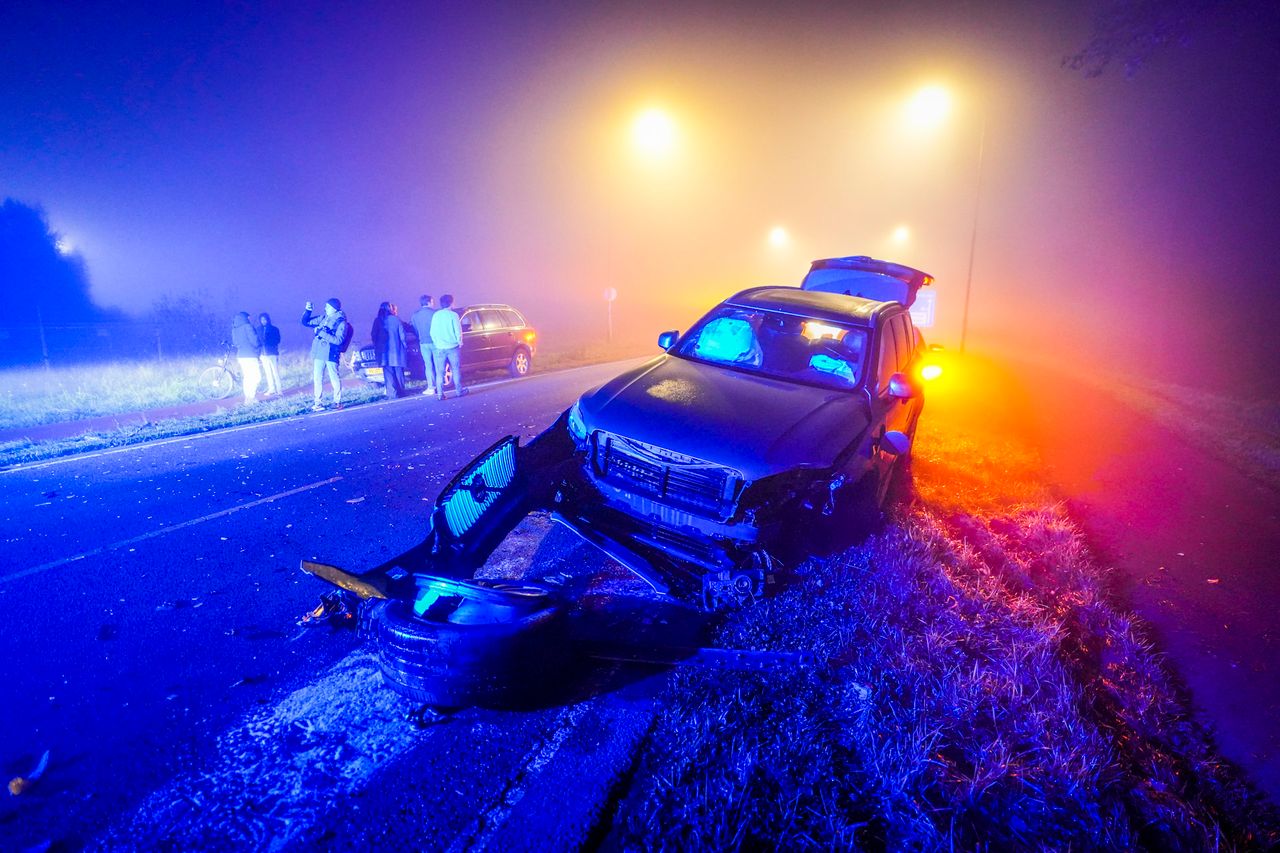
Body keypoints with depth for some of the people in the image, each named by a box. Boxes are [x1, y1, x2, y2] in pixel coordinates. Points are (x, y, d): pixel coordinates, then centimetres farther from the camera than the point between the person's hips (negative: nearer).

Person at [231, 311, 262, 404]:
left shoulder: (234, 329, 12)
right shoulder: (247, 326, -11)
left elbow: (234, 342, 17)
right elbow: (254, 340, -14)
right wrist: (259, 347, 5)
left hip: (240, 355, 8)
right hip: (250, 355, -8)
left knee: (247, 377, 13)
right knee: (256, 376, -6)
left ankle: (248, 398, 14)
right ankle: (251, 397, -14)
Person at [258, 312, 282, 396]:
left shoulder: (274, 329, 3)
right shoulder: (259, 330, 13)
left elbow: (277, 340, -7)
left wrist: (266, 341, -20)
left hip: (272, 353, -4)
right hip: (263, 354, 4)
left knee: (275, 373, -8)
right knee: (268, 373, 6)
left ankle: (278, 390, -5)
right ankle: (271, 389, 14)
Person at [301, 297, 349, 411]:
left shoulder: (341, 322, -4)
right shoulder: (322, 319, 15)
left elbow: (338, 340, -16)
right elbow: (305, 322, 22)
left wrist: (322, 333, -16)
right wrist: (308, 311, 7)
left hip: (331, 354, -6)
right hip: (318, 354, 6)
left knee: (334, 378, -1)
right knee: (317, 379, 4)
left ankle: (337, 402, 10)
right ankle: (316, 403, 8)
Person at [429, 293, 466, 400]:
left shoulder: (436, 315, 4)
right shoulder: (453, 315, -6)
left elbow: (432, 332, 6)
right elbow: (458, 331, -6)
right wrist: (460, 342, 9)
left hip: (440, 348, 2)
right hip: (452, 347, -2)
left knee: (439, 372, 3)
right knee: (456, 370, 9)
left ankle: (440, 394, 0)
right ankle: (459, 391, 15)